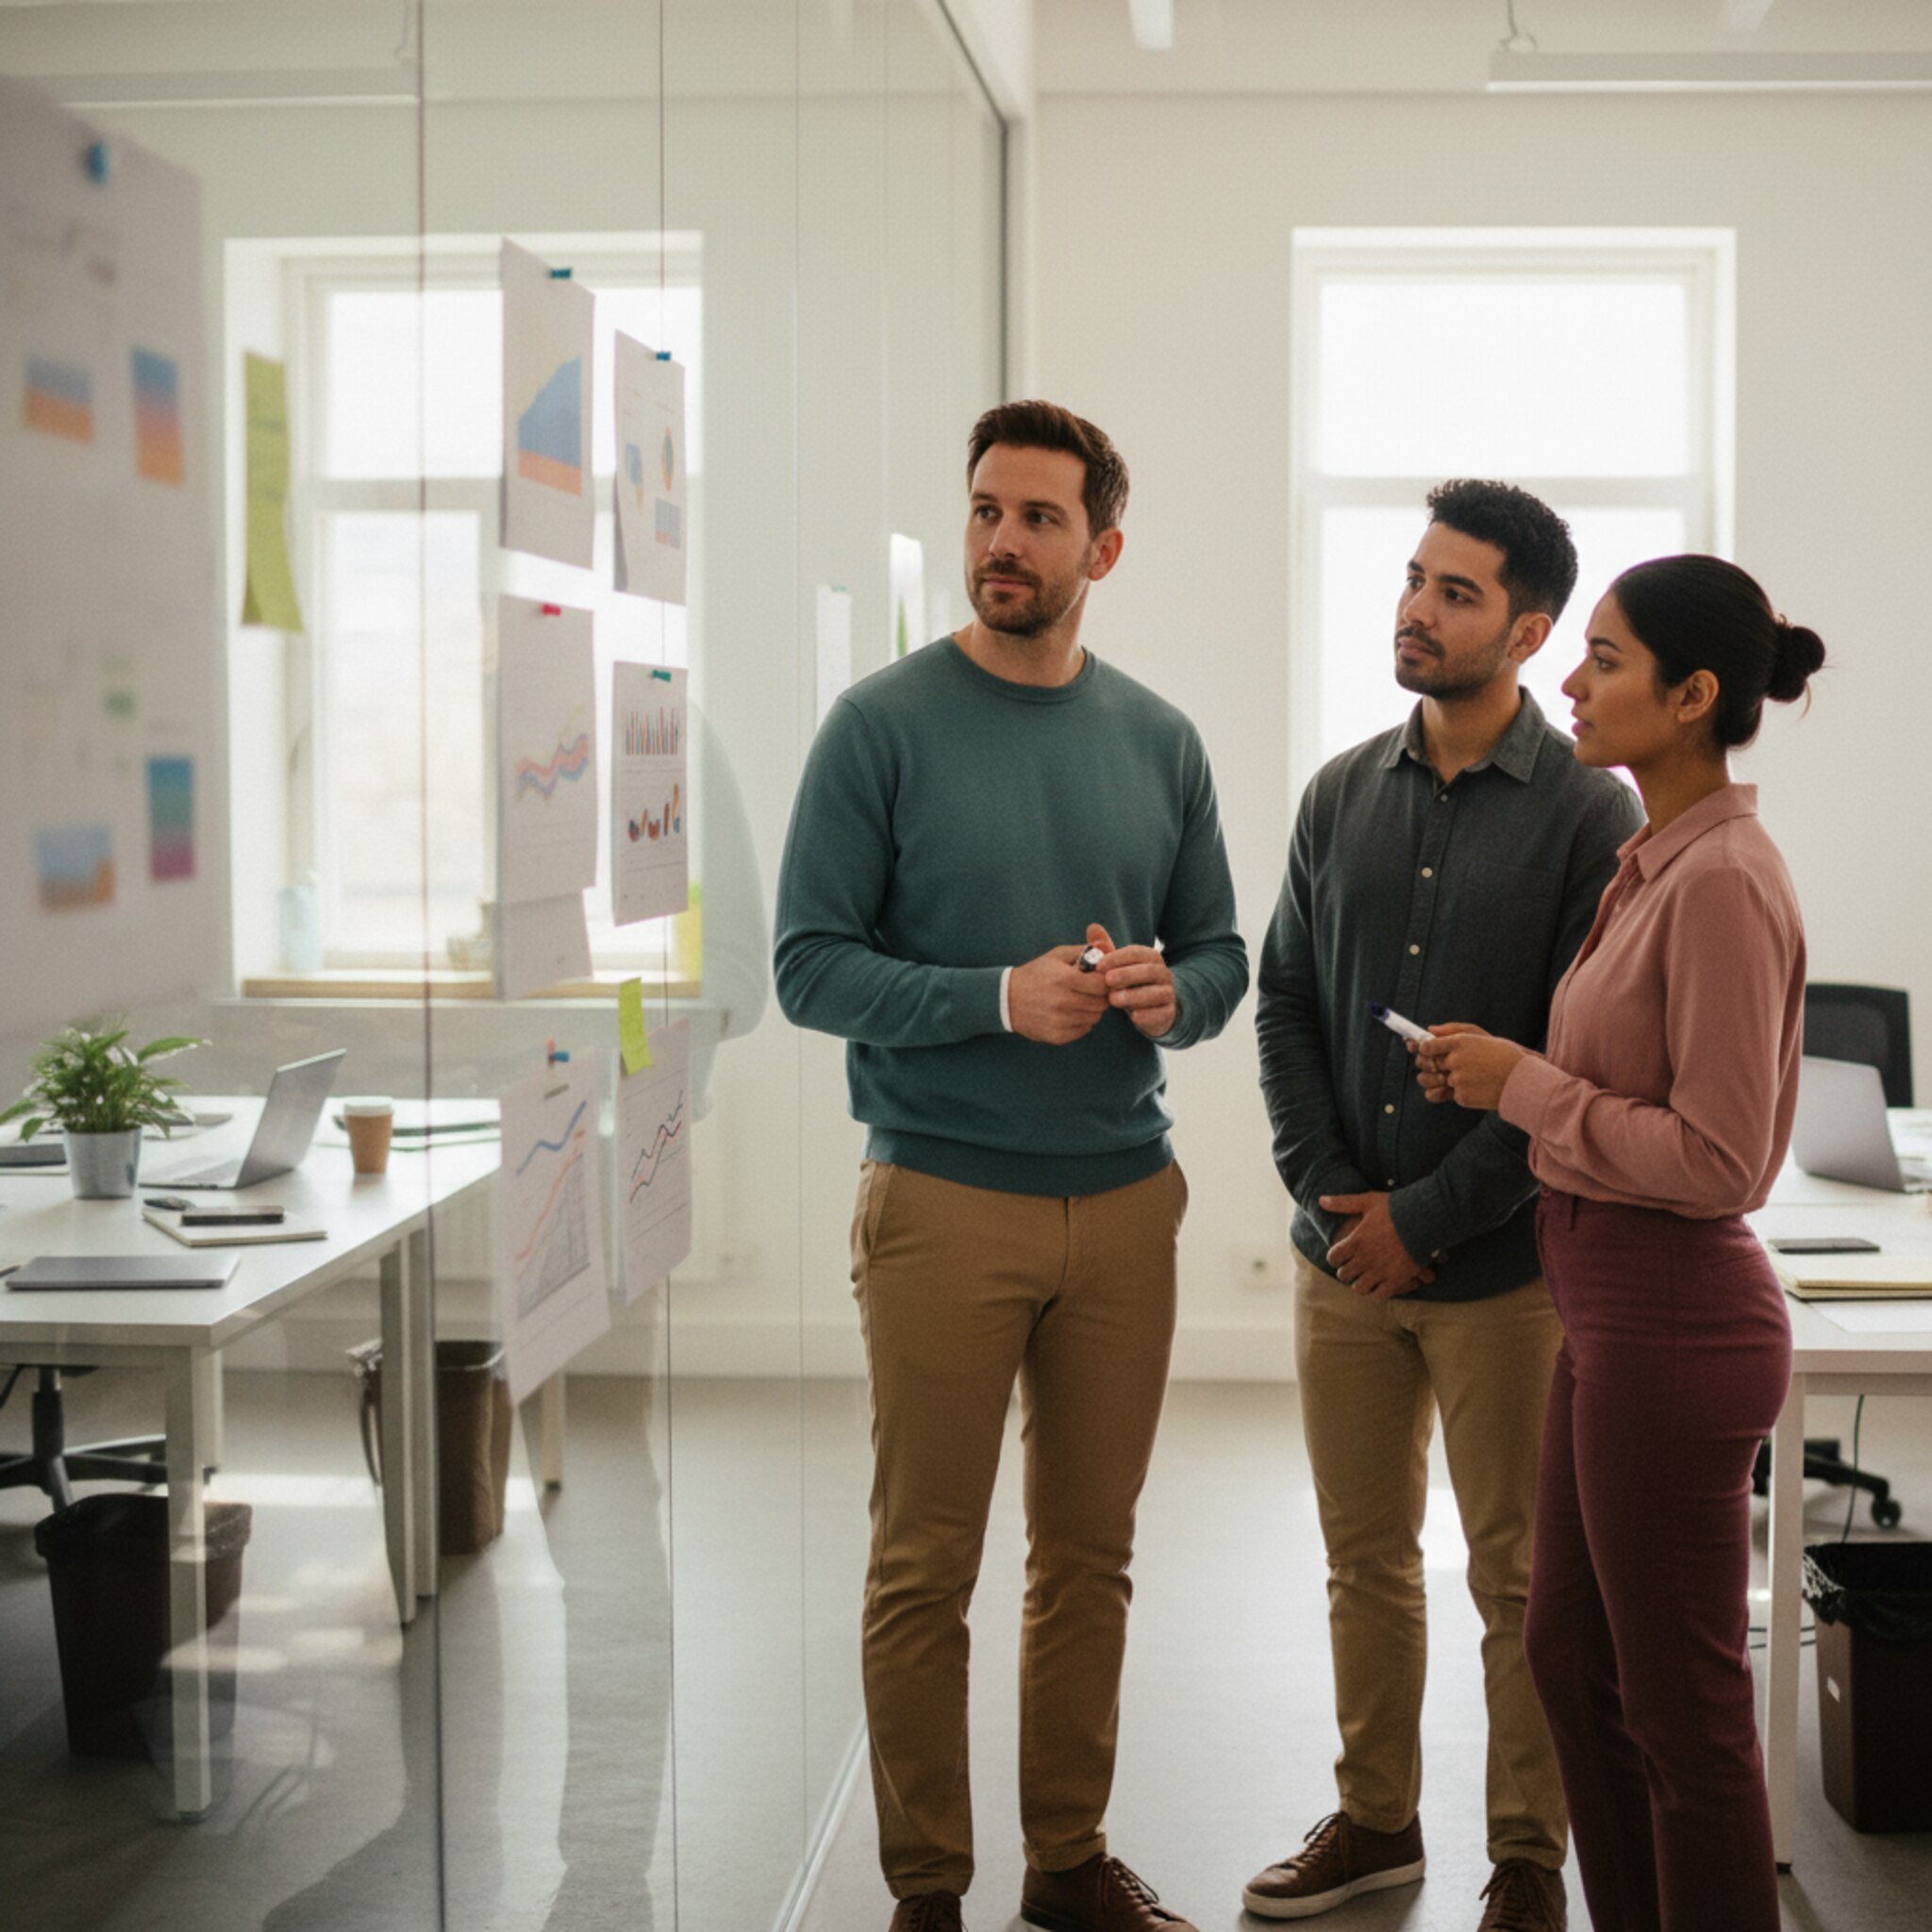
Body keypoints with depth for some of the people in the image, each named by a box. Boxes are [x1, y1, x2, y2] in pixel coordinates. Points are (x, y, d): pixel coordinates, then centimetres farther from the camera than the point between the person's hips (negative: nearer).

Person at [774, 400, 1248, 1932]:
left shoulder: (1158, 741, 7)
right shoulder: (886, 725, -6)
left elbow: (1221, 954, 12)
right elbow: (812, 965, -9)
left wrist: (1169, 992, -11)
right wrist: (1000, 998, -20)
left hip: (1124, 1198, 4)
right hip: (943, 1199, -4)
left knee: (1090, 1556, 13)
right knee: (927, 1566, 3)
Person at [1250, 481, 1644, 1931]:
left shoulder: (1588, 812, -8)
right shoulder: (1343, 794, 7)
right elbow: (1287, 1003, 8)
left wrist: (1426, 1216, -13)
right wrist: (1328, 1189, -5)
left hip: (1500, 1265, -4)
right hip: (1344, 1253, 5)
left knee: (1518, 1578, 5)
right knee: (1366, 1558, 15)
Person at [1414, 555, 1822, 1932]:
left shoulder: (1723, 880, -20)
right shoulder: (1659, 861, 9)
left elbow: (1717, 1160, -23)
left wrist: (1522, 1083, -16)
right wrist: (1496, 1078, 4)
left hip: (1674, 1322, -10)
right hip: (1610, 1312, 10)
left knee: (1681, 1713, 3)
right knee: (1571, 1659, 20)